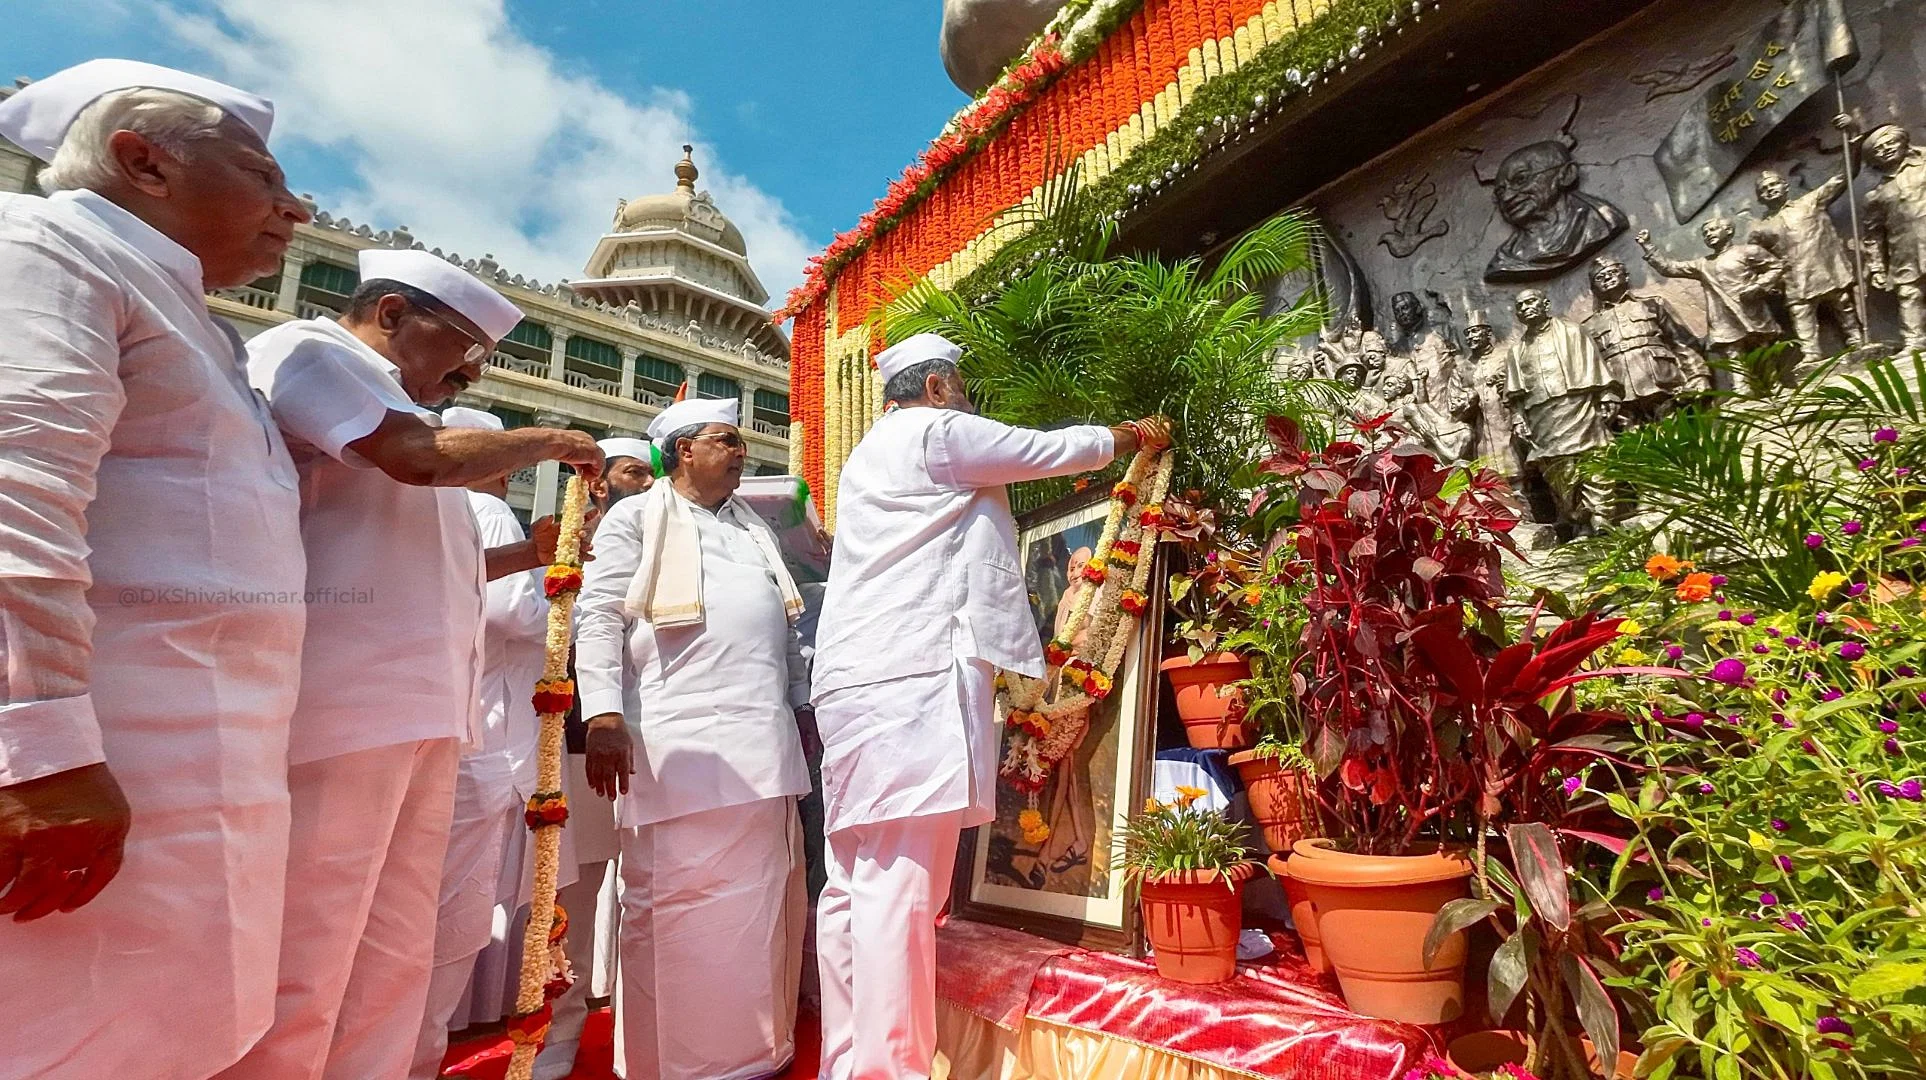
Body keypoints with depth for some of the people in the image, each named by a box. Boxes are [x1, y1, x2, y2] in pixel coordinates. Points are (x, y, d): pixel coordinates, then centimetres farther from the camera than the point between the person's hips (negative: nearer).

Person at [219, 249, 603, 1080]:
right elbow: (423, 457, -18)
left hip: (411, 707, 9)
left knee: (392, 965, 12)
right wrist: (548, 441, -2)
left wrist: (530, 552, 18)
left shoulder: (389, 400, 26)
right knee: (300, 970, -4)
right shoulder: (307, 349, 1)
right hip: (342, 701, -9)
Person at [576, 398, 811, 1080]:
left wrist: (802, 707, 20)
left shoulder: (756, 528, 24)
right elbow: (599, 616, -3)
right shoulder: (636, 518, 7)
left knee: (764, 904, 9)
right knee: (676, 907, -1)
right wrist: (603, 716, -14)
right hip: (679, 744, -5)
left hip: (765, 743, 6)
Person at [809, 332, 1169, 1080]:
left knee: (857, 881, 7)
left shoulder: (876, 451, 30)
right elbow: (1047, 451, 8)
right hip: (909, 678, -10)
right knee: (899, 883, -12)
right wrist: (1133, 436, 25)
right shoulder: (934, 432, 2)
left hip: (860, 681, 10)